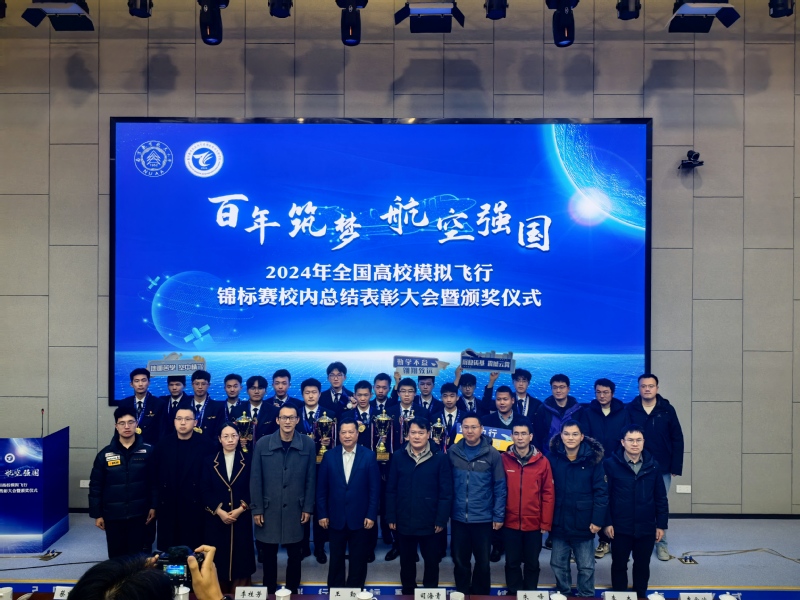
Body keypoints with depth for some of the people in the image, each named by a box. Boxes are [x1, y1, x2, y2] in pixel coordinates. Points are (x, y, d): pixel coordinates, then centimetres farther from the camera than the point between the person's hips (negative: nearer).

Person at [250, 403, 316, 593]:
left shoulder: (307, 444, -3)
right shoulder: (262, 444, -5)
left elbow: (310, 479, 2)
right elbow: (255, 479, -2)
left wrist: (308, 508, 0)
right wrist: (256, 509, -4)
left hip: (295, 510, 0)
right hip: (269, 509, 0)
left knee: (295, 555, 11)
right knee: (268, 554, 11)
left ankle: (292, 591, 28)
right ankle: (269, 591, 28)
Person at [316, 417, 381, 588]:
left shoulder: (369, 456, -5)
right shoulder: (329, 456, 0)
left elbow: (375, 489, -5)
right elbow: (321, 488, 2)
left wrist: (371, 515, -8)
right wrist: (322, 514, -1)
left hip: (360, 518, -1)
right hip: (335, 518, 1)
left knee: (358, 560, 10)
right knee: (336, 560, 13)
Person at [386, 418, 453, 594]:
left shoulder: (440, 458, -8)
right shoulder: (398, 457, 0)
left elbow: (446, 492, -7)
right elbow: (391, 490, 2)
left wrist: (441, 520, -10)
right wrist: (391, 517, -1)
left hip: (429, 522, -2)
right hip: (404, 521, 2)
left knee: (431, 561, 13)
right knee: (406, 562, 17)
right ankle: (407, 593, 35)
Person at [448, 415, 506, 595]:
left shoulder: (492, 454, -6)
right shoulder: (452, 452, -1)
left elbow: (499, 487, -3)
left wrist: (498, 515, -6)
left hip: (483, 518, -1)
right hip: (458, 518, 2)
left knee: (482, 562, 12)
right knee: (460, 561, 13)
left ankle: (481, 595, 31)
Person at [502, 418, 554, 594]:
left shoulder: (542, 461, -4)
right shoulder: (503, 459, -4)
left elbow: (548, 494, -2)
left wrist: (546, 523, -4)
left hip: (534, 524, 0)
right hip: (510, 523, 0)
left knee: (532, 563, 14)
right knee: (512, 563, 13)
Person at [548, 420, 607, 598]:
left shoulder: (593, 458, -8)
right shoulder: (553, 457, -3)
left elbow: (601, 491, -7)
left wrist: (597, 520, -11)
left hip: (583, 524, -2)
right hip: (559, 523, 2)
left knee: (586, 567, 11)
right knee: (558, 565, 15)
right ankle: (563, 595, 34)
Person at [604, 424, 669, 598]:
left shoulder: (652, 465, -1)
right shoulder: (611, 464, -10)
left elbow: (661, 498, 5)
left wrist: (661, 524, 3)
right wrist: (607, 522, -10)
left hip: (647, 527, 2)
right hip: (620, 527, -2)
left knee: (642, 565, 16)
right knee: (619, 565, 11)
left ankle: (641, 596, 34)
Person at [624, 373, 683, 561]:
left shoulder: (667, 409, -3)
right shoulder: (630, 409, -4)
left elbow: (677, 439, 0)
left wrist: (676, 467, -4)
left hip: (662, 469, 1)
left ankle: (661, 543, 23)